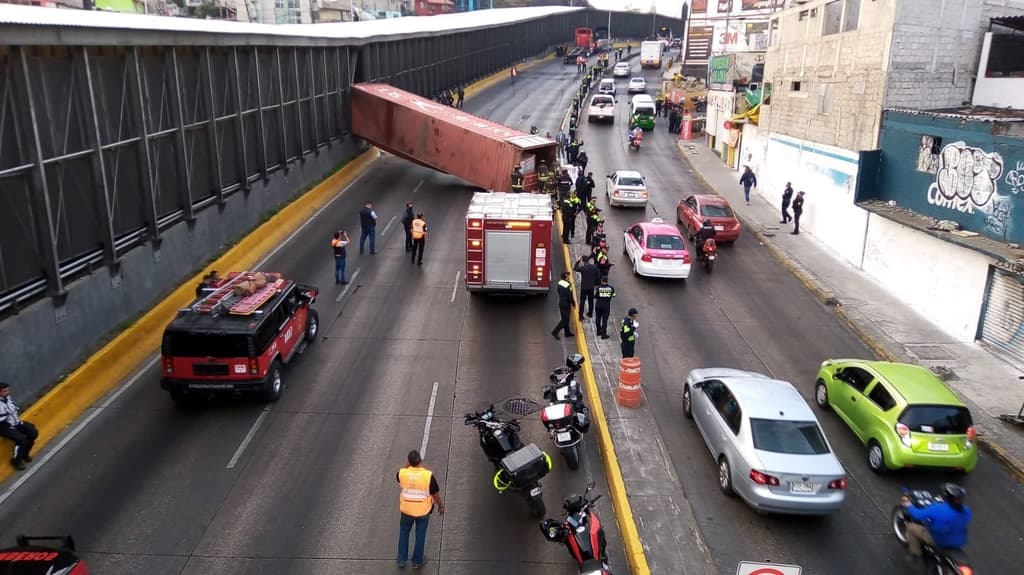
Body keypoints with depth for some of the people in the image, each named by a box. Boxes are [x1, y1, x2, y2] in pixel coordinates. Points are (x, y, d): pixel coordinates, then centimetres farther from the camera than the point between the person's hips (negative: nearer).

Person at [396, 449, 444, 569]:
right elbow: (436, 494, -13)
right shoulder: (428, 475, -25)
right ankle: (417, 561, 31)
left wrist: (408, 465, -5)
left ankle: (401, 559, 32)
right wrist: (441, 506, 5)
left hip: (407, 509, 1)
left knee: (404, 532, 23)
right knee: (420, 535, 17)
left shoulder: (402, 473, -20)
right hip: (423, 510, -1)